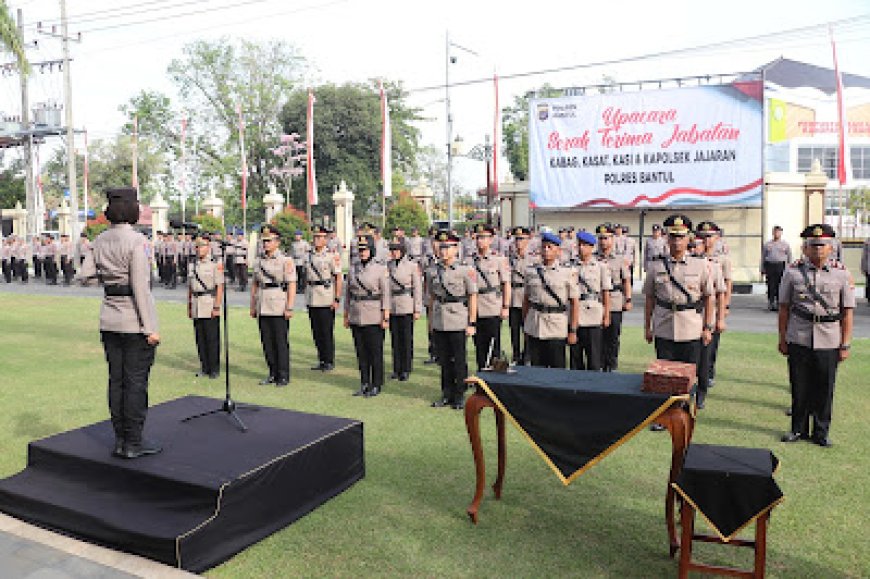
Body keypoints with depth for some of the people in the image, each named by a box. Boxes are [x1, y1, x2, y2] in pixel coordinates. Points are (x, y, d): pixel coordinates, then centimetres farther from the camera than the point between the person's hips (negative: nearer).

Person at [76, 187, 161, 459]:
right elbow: (140, 286, -18)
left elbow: (84, 276, 7)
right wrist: (150, 328, -15)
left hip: (109, 319, 7)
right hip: (135, 320, -7)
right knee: (136, 382, 1)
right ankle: (133, 443, 8)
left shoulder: (100, 241, 6)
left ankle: (120, 441, 20)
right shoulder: (135, 240, -15)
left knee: (117, 380, 12)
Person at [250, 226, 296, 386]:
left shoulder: (286, 261, -5)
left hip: (279, 307, -6)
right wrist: (252, 306, 12)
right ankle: (273, 374, 19)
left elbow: (292, 285, -10)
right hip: (263, 308, 6)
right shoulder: (258, 261, 12)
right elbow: (254, 284, 17)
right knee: (267, 342, 9)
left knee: (281, 342, -2)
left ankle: (283, 376, 6)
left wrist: (289, 308, -15)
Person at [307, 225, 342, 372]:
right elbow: (306, 276, 17)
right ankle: (321, 360, 20)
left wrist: (337, 299, -14)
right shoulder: (308, 256, 10)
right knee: (316, 332, 10)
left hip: (327, 300, -5)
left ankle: (329, 361, 10)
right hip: (312, 300, 6)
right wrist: (306, 297, 14)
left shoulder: (332, 256, -7)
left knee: (327, 332, -1)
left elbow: (338, 278, -9)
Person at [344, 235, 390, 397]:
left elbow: (385, 294, -6)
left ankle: (376, 386, 13)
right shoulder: (353, 269, 8)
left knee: (375, 352, 2)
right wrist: (346, 315, 10)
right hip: (356, 317, 4)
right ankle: (364, 384, 20)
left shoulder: (380, 269, -5)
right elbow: (348, 293, 12)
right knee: (361, 351, 10)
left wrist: (386, 317, -11)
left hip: (374, 317, -4)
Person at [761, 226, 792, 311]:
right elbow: (763, 257, 14)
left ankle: (779, 303, 3)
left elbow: (790, 257, 10)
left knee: (780, 286, -3)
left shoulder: (785, 244, 10)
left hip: (781, 266, -1)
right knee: (771, 286, -1)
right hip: (770, 266, 1)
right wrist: (762, 270, 9)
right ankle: (771, 303, 6)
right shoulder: (767, 244, 13)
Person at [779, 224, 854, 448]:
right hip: (798, 339, 0)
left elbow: (847, 312, 1)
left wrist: (845, 345, -2)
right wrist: (782, 339, 4)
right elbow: (784, 308, 4)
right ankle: (798, 429, 25)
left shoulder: (842, 274, 0)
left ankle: (821, 432, 24)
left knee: (824, 389, 8)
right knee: (799, 388, 10)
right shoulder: (793, 272, 0)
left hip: (829, 342, 0)